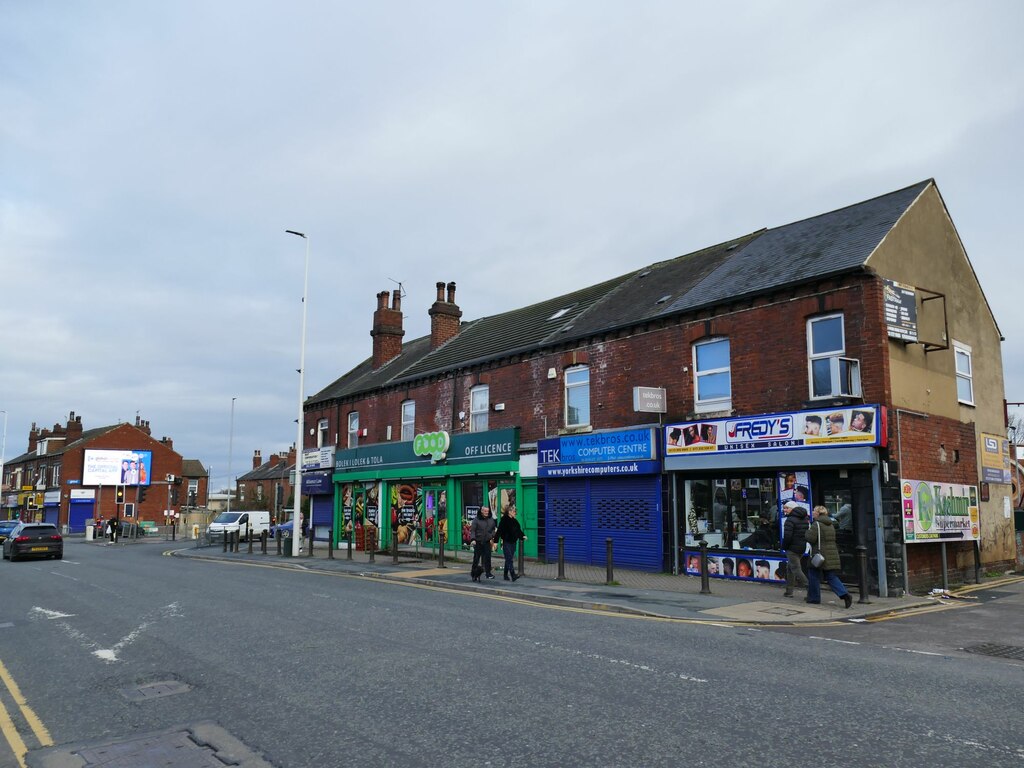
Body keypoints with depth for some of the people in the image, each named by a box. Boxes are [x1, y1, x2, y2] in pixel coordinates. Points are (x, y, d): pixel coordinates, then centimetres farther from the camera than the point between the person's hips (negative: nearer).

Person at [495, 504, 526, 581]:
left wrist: (523, 536, -3)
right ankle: (513, 575, -18)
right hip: (506, 542, -7)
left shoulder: (514, 521, 12)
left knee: (508, 560, 13)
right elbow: (499, 531, -14)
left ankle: (506, 575, 22)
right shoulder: (504, 520, -10)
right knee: (509, 559, -11)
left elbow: (519, 530, 16)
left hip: (513, 542, 7)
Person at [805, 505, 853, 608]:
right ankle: (844, 594, -8)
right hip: (832, 554, 7)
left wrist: (808, 531, 1)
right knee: (831, 577, 10)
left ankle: (814, 597, 14)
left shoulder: (816, 524, -13)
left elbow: (810, 539, -18)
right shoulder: (830, 525, 15)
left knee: (813, 575, 7)